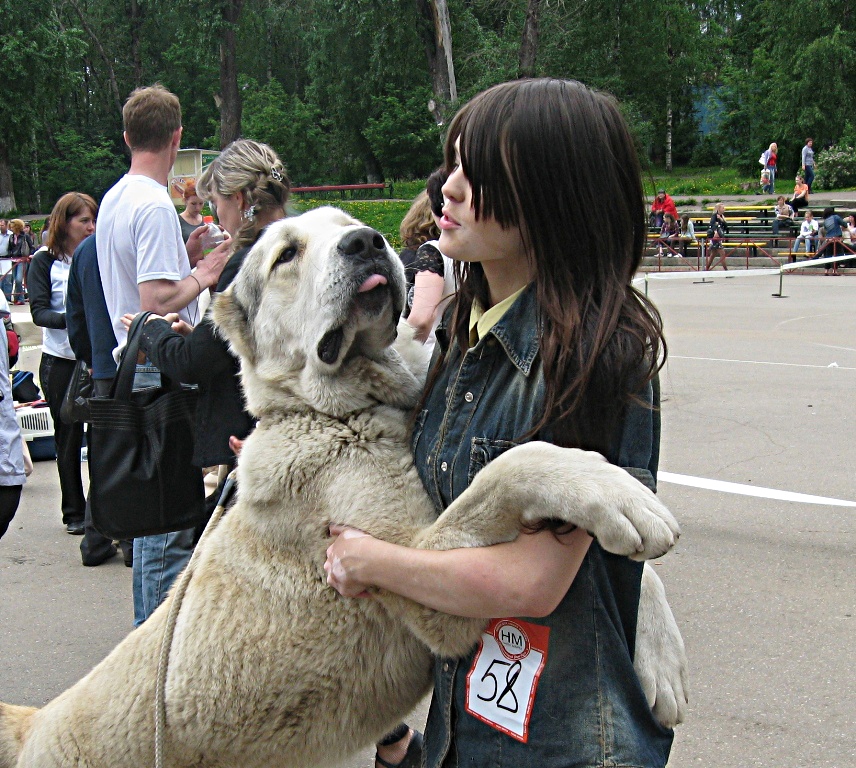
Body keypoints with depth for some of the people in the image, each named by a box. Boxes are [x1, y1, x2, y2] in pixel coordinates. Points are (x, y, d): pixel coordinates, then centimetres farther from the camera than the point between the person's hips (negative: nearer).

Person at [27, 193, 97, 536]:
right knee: (69, 438, 5)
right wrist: (72, 318, -26)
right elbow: (39, 312, -9)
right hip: (61, 362, -2)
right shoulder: (45, 260, -1)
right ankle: (74, 513, 16)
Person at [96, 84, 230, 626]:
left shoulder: (113, 200, 14)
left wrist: (183, 257, 15)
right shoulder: (155, 205, -16)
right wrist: (203, 275, -9)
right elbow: (157, 299, -24)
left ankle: (149, 631, 27)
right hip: (163, 374, -10)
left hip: (133, 365, 10)